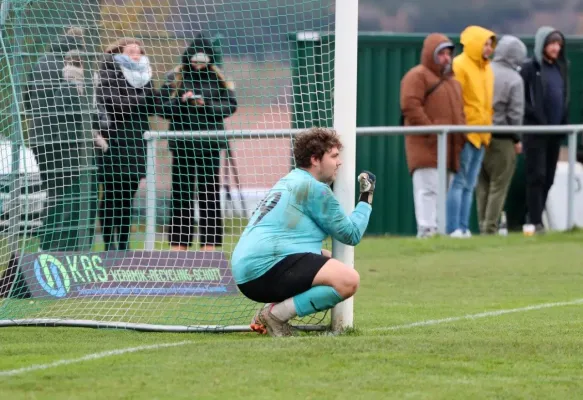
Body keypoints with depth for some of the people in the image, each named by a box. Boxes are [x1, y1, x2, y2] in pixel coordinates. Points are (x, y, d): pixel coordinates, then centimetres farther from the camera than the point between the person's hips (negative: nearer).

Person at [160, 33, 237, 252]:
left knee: (210, 191, 2)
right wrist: (182, 101, -17)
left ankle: (209, 242, 7)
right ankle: (179, 241, 5)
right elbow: (163, 107, 0)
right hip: (182, 141, -1)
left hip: (210, 143, 1)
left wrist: (206, 105, -14)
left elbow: (230, 106, 0)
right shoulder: (175, 79, 4)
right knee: (181, 191, 1)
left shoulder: (218, 80, 6)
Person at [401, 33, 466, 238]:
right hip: (426, 147, -9)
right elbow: (410, 106, -16)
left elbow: (459, 112, 29)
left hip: (450, 148, 9)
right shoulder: (417, 76, -4)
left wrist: (461, 137, 11)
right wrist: (430, 131, -20)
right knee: (428, 189, -14)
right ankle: (426, 229, -17)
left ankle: (441, 228, 14)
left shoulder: (452, 81, 25)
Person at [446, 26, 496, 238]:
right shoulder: (459, 66, -10)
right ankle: (453, 228, -8)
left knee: (469, 185, 9)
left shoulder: (486, 68, 15)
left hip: (481, 134, 8)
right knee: (458, 182, -8)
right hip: (465, 132, -8)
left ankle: (463, 227, 11)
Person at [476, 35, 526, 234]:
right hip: (502, 138, -5)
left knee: (482, 185, 13)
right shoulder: (514, 79, -10)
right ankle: (490, 229, -2)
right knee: (498, 186, 1)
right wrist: (517, 139, 2)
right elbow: (515, 113, -10)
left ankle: (483, 225, 15)